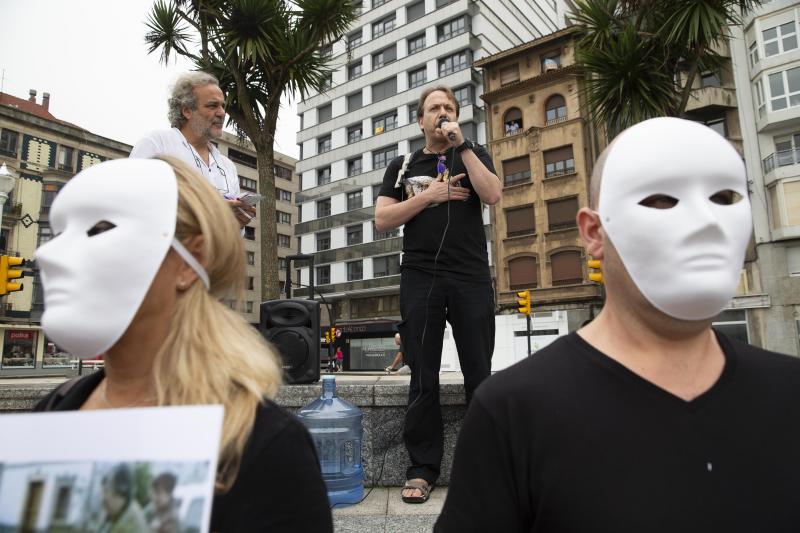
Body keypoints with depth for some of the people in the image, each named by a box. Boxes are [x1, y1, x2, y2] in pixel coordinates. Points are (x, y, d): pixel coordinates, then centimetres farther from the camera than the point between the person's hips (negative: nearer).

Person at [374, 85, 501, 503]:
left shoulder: (473, 155, 17)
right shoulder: (403, 166, 17)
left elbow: (492, 195, -4)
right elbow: (382, 220, 5)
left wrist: (461, 144, -5)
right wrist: (430, 194, -4)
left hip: (471, 277, 0)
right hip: (420, 278, 1)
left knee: (479, 375, 2)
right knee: (423, 378, 1)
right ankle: (422, 468, 10)